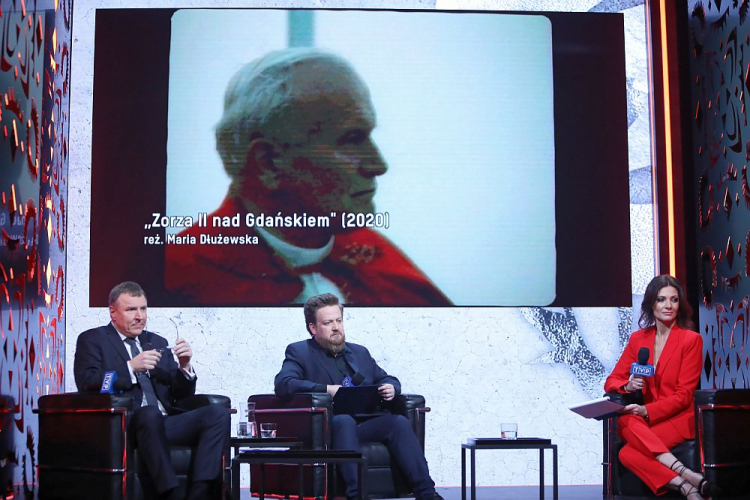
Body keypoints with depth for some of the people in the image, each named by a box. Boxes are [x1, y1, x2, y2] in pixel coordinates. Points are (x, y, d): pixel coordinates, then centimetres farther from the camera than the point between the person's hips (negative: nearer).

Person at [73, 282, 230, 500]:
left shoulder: (157, 342, 23)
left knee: (218, 413, -21)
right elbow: (86, 383, -7)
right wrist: (130, 367, -16)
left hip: (166, 423, 5)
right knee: (150, 413, -38)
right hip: (124, 425, -5)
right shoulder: (92, 340, 11)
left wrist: (184, 367, -1)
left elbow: (181, 395, 19)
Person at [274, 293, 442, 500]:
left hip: (366, 423, 5)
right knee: (344, 420, -37)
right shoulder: (299, 352, 9)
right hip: (329, 426, -4)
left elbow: (388, 380, 31)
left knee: (398, 421, -25)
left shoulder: (359, 352, 27)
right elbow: (282, 384, -9)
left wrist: (391, 388, 4)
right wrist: (326, 389, -20)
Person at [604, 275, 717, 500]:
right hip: (645, 421, 4)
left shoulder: (691, 339, -2)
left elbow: (683, 395, -7)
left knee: (627, 454, -30)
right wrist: (627, 386, -12)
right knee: (626, 422, -33)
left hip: (680, 419, -4)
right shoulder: (637, 339, 11)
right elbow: (611, 381, 12)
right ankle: (685, 475, -38)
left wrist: (647, 411, -21)